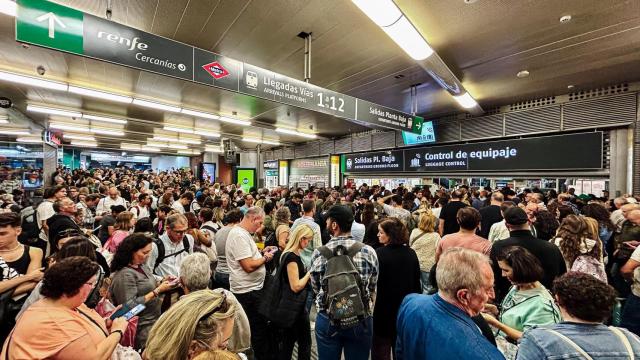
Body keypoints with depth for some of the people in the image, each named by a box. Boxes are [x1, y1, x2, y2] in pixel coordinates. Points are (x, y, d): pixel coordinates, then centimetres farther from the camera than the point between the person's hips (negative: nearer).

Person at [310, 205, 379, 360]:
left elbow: (316, 288, -1)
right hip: (361, 320, 1)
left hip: (327, 319, 0)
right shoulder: (368, 251, -13)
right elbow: (373, 289, -1)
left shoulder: (319, 253, -14)